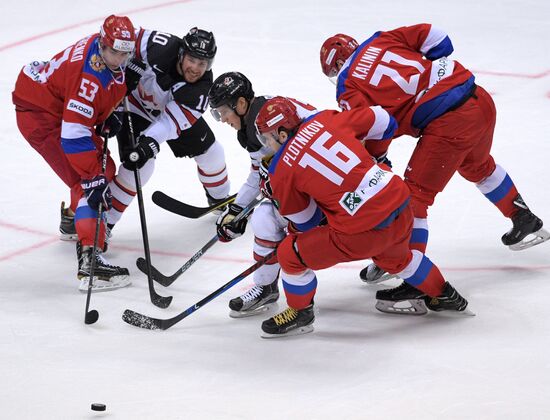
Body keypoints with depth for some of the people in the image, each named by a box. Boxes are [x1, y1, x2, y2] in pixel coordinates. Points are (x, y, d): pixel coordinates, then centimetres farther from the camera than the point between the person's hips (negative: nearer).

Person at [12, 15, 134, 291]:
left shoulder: (109, 52, -6)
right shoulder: (89, 76, -33)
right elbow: (74, 133, -36)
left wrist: (107, 117, 6)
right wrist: (94, 178, -36)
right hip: (40, 115, -10)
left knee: (102, 169, 22)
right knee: (88, 181, -19)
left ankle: (73, 221, 46)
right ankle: (89, 260, -26)